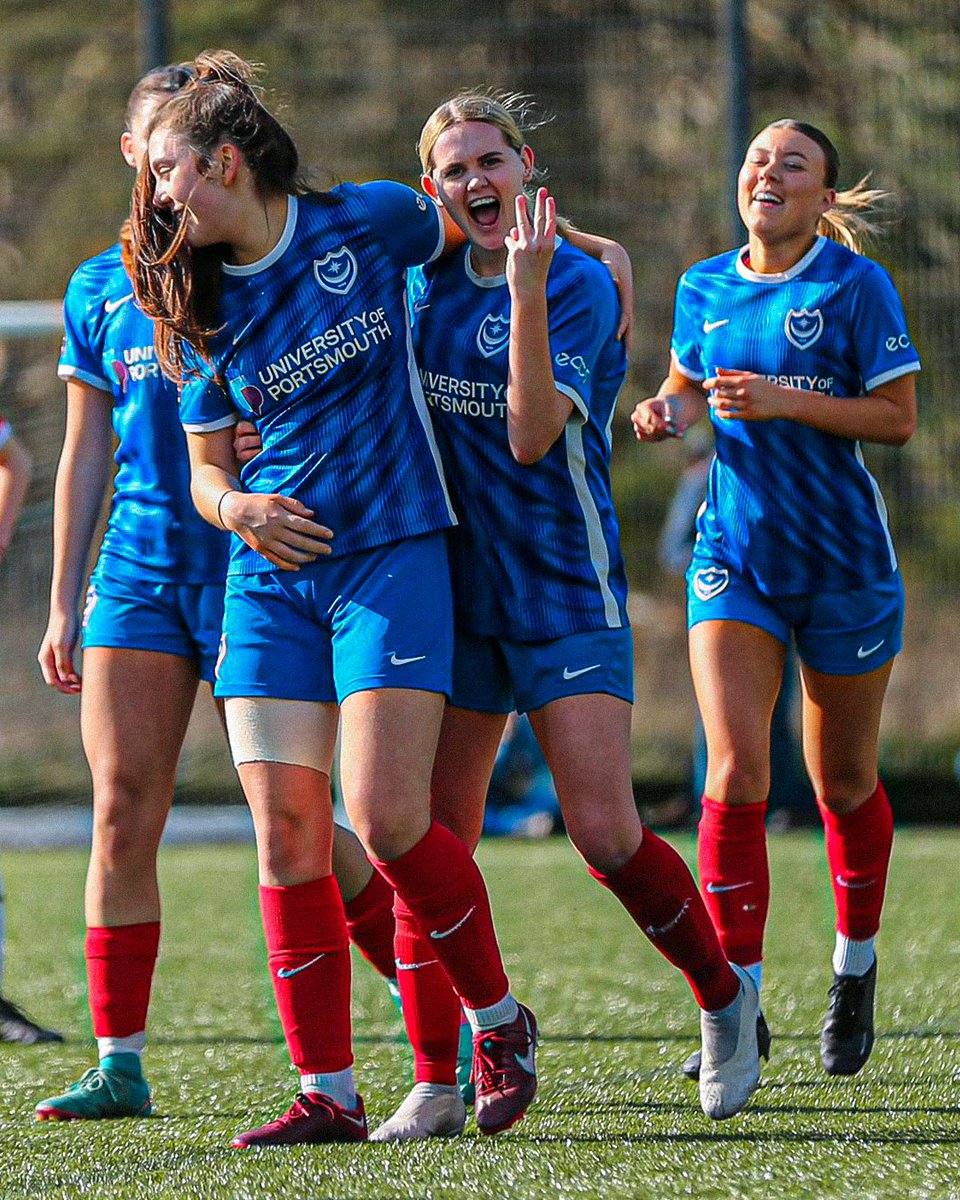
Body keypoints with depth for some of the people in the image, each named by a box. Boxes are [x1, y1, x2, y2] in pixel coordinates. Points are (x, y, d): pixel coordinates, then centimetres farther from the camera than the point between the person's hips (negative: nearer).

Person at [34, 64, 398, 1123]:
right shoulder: (99, 289, 12)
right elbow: (84, 455, 15)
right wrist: (63, 601, 11)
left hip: (253, 561, -3)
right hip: (139, 569, 4)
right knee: (121, 812, -4)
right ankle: (119, 1065, 0)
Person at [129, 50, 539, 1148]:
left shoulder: (369, 223, -3)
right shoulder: (202, 309, 7)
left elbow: (464, 223, 20)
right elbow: (206, 472, 12)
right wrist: (236, 508, -10)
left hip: (391, 555, -4)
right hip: (269, 578, 4)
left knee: (386, 819, -15)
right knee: (285, 836, -4)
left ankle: (499, 1022, 8)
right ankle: (327, 1093, 2)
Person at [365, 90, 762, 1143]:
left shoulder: (578, 283, -10)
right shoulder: (424, 277, 7)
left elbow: (531, 435, -21)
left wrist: (526, 288, -30)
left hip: (565, 590, -5)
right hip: (455, 584, 5)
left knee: (604, 834, -11)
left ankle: (724, 996, 14)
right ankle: (435, 1083, 1)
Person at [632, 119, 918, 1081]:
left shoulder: (854, 285, -7)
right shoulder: (703, 288, 5)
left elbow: (897, 417, -10)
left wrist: (786, 401, -22)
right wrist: (669, 410, -2)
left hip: (844, 560, -2)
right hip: (734, 558, 2)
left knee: (843, 780, 10)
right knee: (733, 770, -14)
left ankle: (855, 968, 33)